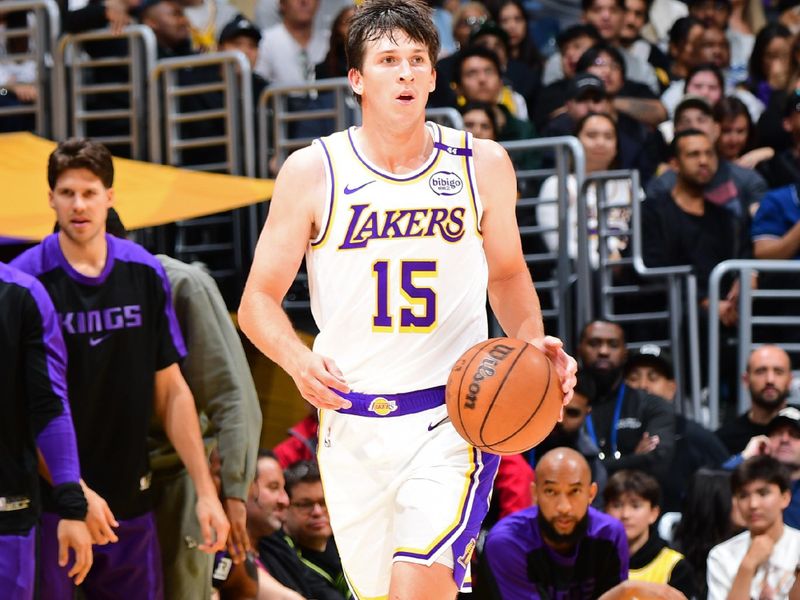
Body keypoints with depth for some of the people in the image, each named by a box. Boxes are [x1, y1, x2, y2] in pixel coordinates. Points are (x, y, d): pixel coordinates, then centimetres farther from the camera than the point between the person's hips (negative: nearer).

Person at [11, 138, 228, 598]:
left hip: (131, 504, 4)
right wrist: (76, 491, -16)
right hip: (52, 504, -3)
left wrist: (206, 491, 3)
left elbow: (171, 392, 8)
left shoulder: (146, 275, 4)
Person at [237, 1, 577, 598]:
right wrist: (298, 359, -19)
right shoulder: (312, 173, -2)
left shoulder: (482, 165, 2)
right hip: (352, 425, 1)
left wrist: (534, 343, -1)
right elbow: (259, 300, 1)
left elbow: (508, 273, 18)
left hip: (451, 419, -1)